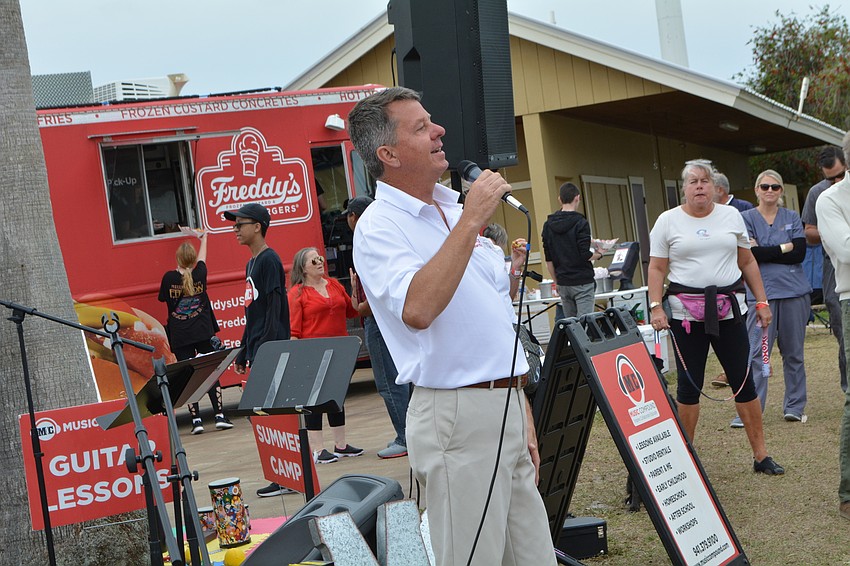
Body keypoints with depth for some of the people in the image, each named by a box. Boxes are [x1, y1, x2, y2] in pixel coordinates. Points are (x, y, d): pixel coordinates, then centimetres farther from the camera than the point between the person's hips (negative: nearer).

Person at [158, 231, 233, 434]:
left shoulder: (169, 278, -7)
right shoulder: (199, 274, -3)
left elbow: (162, 298, 10)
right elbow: (202, 257, 18)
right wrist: (203, 238, 36)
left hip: (180, 337, -1)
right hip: (203, 333, 1)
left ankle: (196, 420, 0)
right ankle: (219, 416, 0)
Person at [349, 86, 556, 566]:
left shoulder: (455, 210, 16)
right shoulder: (379, 228, -9)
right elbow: (418, 310, -30)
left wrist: (523, 413, 18)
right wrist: (470, 221, -23)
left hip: (508, 407, 8)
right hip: (458, 414, -8)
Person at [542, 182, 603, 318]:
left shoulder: (548, 225, 7)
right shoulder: (580, 223, -11)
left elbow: (548, 260, 10)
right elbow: (585, 255, -16)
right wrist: (598, 254, 4)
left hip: (563, 283, 5)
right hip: (582, 282, -5)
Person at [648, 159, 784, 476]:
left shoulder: (731, 216, 9)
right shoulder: (668, 221, 2)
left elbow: (747, 262, 14)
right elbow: (657, 269, 1)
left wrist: (761, 301, 9)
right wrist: (655, 307, -11)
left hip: (729, 309, 2)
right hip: (685, 312, -2)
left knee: (743, 381, 2)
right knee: (689, 385, 1)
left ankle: (761, 455, 10)